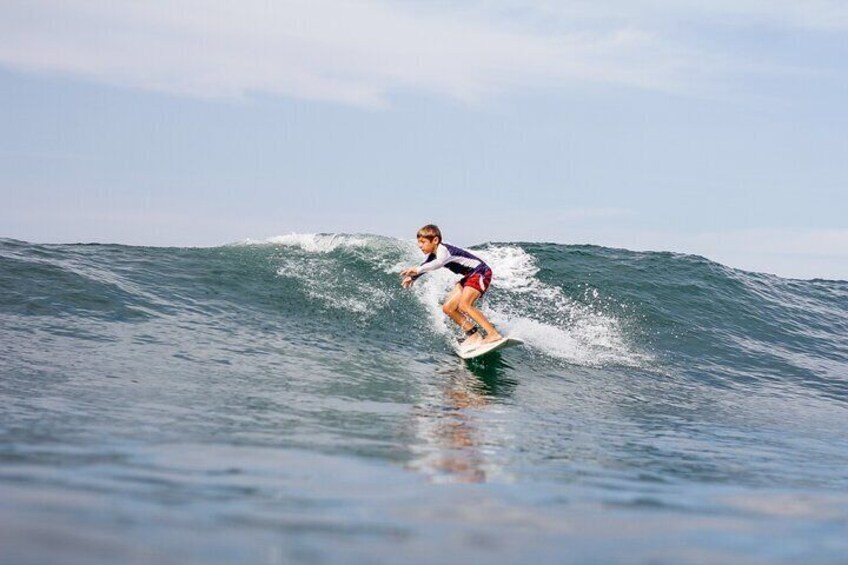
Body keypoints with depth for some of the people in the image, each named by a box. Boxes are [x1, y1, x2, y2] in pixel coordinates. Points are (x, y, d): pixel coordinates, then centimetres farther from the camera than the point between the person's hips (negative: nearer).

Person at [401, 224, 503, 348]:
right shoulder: (432, 255, 4)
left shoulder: (443, 250, -25)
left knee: (464, 305, -29)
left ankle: (494, 334, -31)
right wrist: (412, 277, 15)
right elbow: (425, 265, 26)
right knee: (448, 308, 4)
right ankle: (474, 335, 10)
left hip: (481, 272, -10)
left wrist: (418, 270, -55)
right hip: (469, 277, 10)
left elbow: (440, 262, -48)